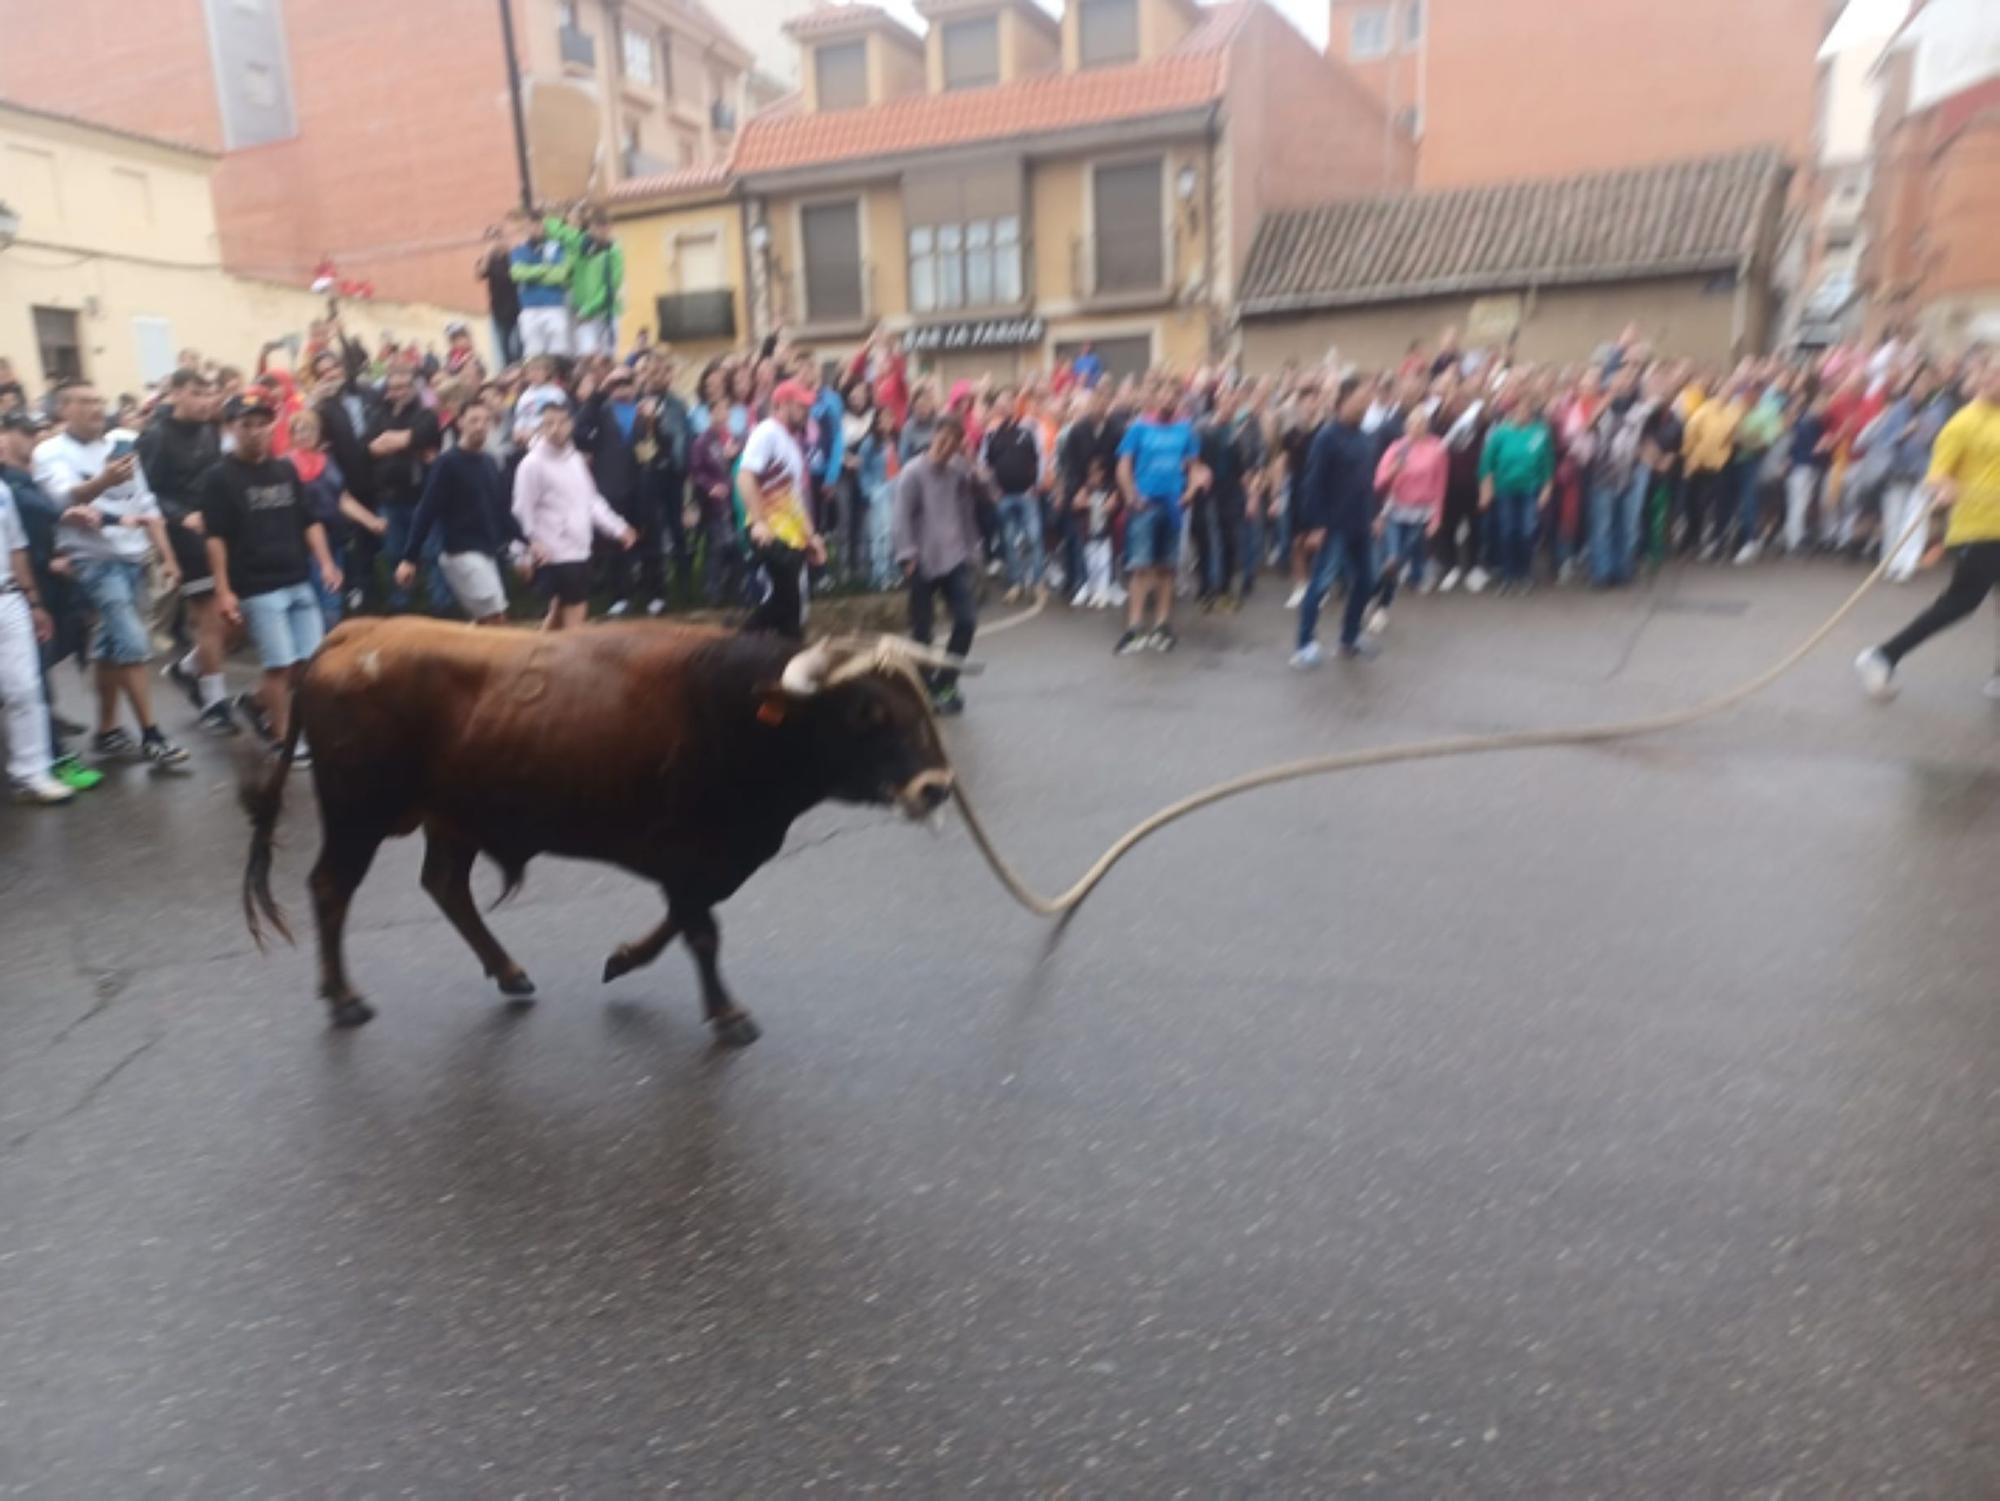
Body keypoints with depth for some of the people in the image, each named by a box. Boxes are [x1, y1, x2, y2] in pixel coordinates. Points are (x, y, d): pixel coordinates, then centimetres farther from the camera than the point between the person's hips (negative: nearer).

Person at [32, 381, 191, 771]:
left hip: (133, 557, 6)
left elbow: (146, 504, 16)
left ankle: (107, 733, 20)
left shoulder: (121, 447, 12)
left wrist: (167, 557, 10)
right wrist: (103, 482, -44)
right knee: (132, 644, -13)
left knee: (113, 648, 12)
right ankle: (151, 737, -7)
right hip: (93, 560, -6)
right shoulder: (51, 453, -5)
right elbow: (65, 497, -23)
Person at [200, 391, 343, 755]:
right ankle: (281, 737, 9)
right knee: (280, 664, -6)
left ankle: (260, 705, 32)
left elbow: (309, 522, 16)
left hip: (299, 582, 6)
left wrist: (325, 563, 4)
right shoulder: (219, 477, -5)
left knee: (309, 661, 8)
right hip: (256, 588, -6)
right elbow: (215, 538, -8)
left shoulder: (286, 470, 11)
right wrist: (223, 591, -13)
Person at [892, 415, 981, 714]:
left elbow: (966, 513, 13)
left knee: (967, 619, -5)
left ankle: (944, 683, 11)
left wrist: (970, 551, 9)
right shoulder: (914, 471, -7)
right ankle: (926, 688, 18)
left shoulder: (960, 472, 7)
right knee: (922, 631, 4)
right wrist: (908, 555, -16)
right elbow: (903, 516, -10)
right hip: (924, 561, -4)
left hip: (955, 559, 4)